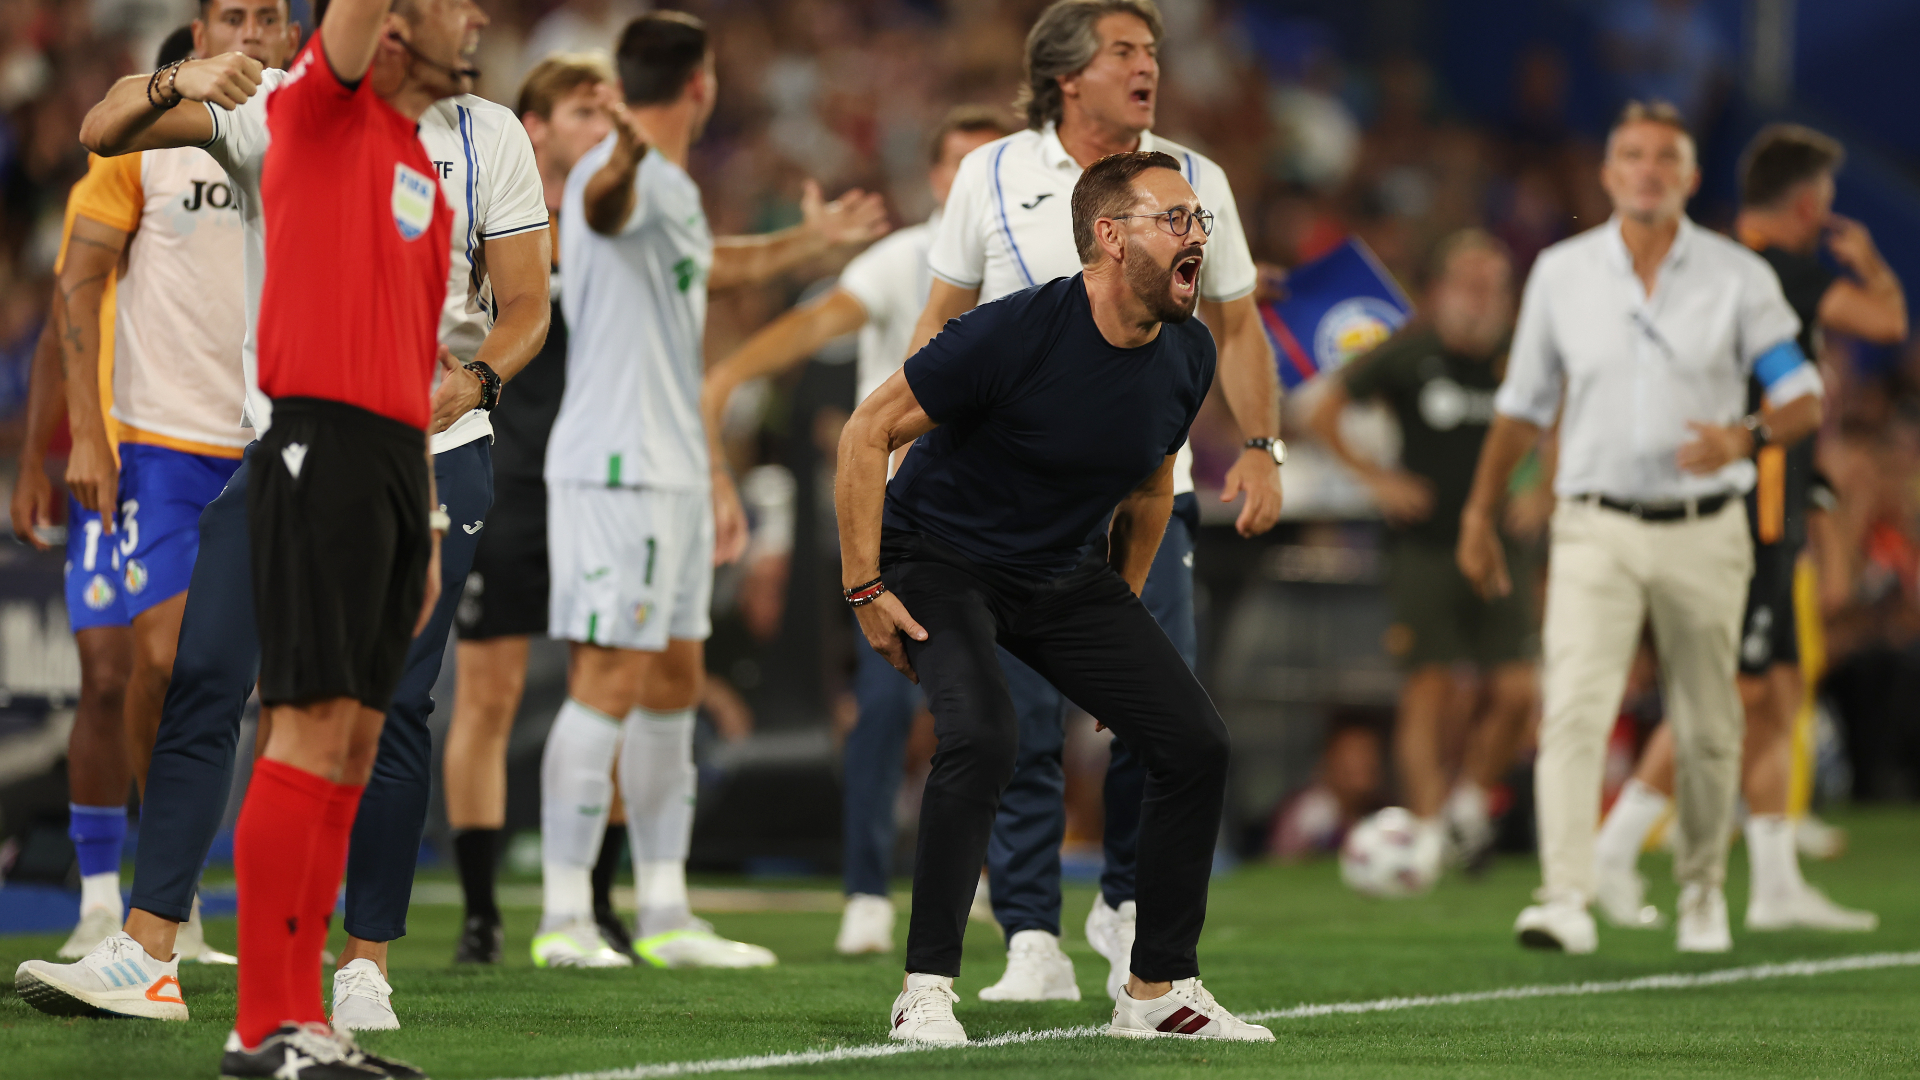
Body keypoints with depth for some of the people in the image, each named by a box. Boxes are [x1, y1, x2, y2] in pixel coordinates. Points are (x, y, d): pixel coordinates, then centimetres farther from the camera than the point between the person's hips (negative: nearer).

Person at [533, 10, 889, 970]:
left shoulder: (672, 190, 19)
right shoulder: (629, 176, -14)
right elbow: (603, 211, -40)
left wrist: (809, 241, 56)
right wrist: (624, 156, -64)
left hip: (668, 475, 10)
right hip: (615, 469, -10)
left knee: (674, 682, 12)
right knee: (611, 680, -11)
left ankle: (664, 916, 17)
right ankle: (564, 917, -10)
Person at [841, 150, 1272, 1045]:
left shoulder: (1187, 356, -6)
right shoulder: (1013, 334, -26)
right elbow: (868, 433, -17)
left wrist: (1121, 605, 16)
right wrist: (865, 589, -17)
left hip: (1068, 575, 7)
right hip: (941, 558, -7)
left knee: (1196, 744, -3)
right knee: (982, 735, -31)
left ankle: (1158, 990, 9)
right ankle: (925, 991, -21)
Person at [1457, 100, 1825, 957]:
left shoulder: (1739, 277, 0)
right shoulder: (1561, 274, 5)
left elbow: (1803, 400, 0)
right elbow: (1522, 405, 14)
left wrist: (1746, 438, -21)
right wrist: (1479, 516, 14)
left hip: (1703, 533, 0)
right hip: (1596, 530, 0)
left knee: (1707, 731, 8)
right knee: (1574, 709, -18)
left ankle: (1702, 892, 28)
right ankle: (1565, 901, -26)